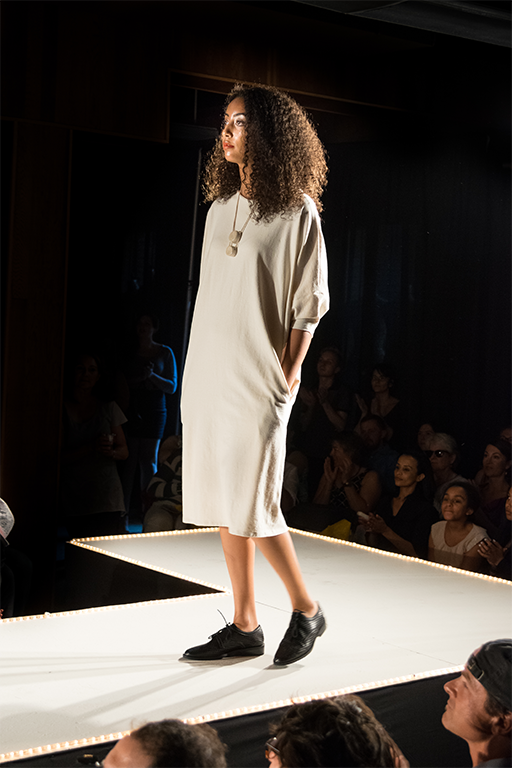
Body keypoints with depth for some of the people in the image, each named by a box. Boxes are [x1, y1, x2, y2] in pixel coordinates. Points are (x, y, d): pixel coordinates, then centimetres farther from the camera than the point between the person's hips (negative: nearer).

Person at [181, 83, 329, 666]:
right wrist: (197, 369, 12)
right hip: (207, 375, 7)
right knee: (222, 505, 8)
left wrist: (288, 374, -11)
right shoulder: (220, 208, 13)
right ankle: (244, 627, 17)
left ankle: (306, 610, 14)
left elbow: (308, 306, -7)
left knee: (252, 508, -7)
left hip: (257, 382, -7)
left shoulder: (296, 213, -7)